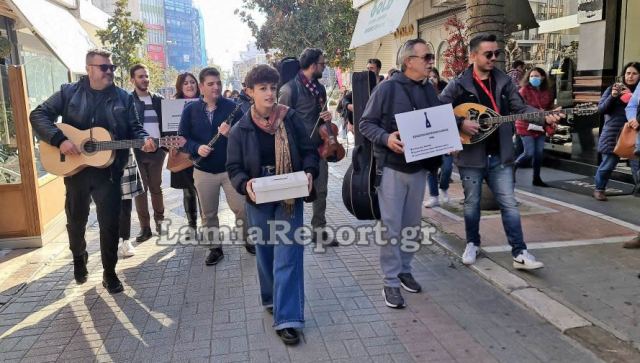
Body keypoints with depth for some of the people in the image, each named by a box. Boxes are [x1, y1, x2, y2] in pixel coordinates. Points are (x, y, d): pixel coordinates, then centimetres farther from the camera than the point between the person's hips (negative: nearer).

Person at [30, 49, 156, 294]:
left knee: (110, 223, 1)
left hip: (108, 170, 0)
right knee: (76, 220, 18)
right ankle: (79, 257, 45)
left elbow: (133, 127, 4)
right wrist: (59, 140, -18)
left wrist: (144, 140, -18)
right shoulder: (69, 92, 0)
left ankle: (109, 273, 17)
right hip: (75, 168, 1)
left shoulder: (123, 98, 3)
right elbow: (38, 115, -3)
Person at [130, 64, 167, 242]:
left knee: (156, 188, 10)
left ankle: (159, 221, 20)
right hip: (136, 151, -2)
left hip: (157, 150, 2)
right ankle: (145, 227, 9)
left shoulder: (159, 100, 9)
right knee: (140, 189, 3)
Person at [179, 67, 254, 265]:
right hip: (203, 171, 2)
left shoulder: (231, 106, -5)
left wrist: (231, 133, -27)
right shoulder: (190, 109, -1)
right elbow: (182, 137, 1)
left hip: (231, 168, -1)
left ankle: (249, 241, 22)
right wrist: (197, 148, -18)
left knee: (242, 208, 0)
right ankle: (215, 248, 27)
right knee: (208, 213, 11)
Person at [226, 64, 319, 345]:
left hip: (290, 197, -1)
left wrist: (309, 173, -19)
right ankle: (273, 299, 38)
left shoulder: (290, 118, -3)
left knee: (287, 256, -4)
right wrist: (245, 185, -22)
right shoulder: (240, 129, -3)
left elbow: (309, 151, 1)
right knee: (265, 253, 15)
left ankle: (286, 318, 2)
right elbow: (234, 168, -1)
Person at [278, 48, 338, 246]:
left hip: (319, 148, 7)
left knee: (320, 192, 12)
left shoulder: (319, 88, 9)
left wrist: (326, 117, -1)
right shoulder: (290, 88, -14)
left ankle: (319, 231, 26)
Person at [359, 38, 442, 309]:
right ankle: (391, 282, 9)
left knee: (412, 225, 14)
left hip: (419, 168, 6)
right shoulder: (387, 88, -10)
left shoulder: (429, 90, 10)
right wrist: (386, 138, -26)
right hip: (392, 167, -6)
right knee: (391, 226, -1)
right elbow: (366, 123, -9)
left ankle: (404, 269, 31)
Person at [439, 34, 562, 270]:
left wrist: (545, 117, -13)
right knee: (472, 203, 12)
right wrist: (460, 124, -20)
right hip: (471, 155, -2)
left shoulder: (504, 82, 6)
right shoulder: (458, 85, -6)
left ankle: (520, 254, 7)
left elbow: (520, 108, 4)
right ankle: (472, 244, 30)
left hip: (500, 155, 3)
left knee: (509, 203, 2)